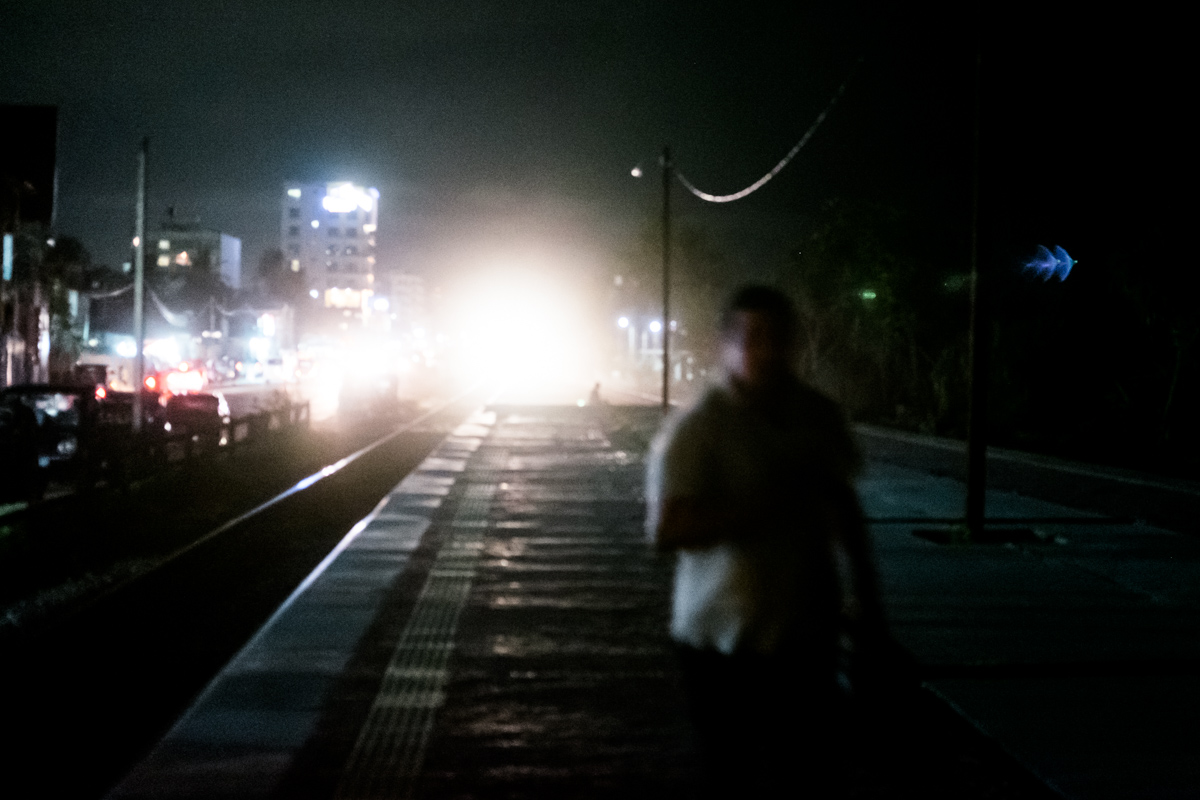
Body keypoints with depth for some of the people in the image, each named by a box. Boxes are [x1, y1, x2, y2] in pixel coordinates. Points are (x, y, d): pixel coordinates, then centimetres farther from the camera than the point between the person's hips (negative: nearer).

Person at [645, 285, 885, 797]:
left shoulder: (819, 416, 5)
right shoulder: (694, 429, -13)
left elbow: (843, 506, 18)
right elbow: (665, 530, -23)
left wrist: (862, 595, 19)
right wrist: (766, 506, -24)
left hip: (807, 635, 5)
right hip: (724, 644, -5)